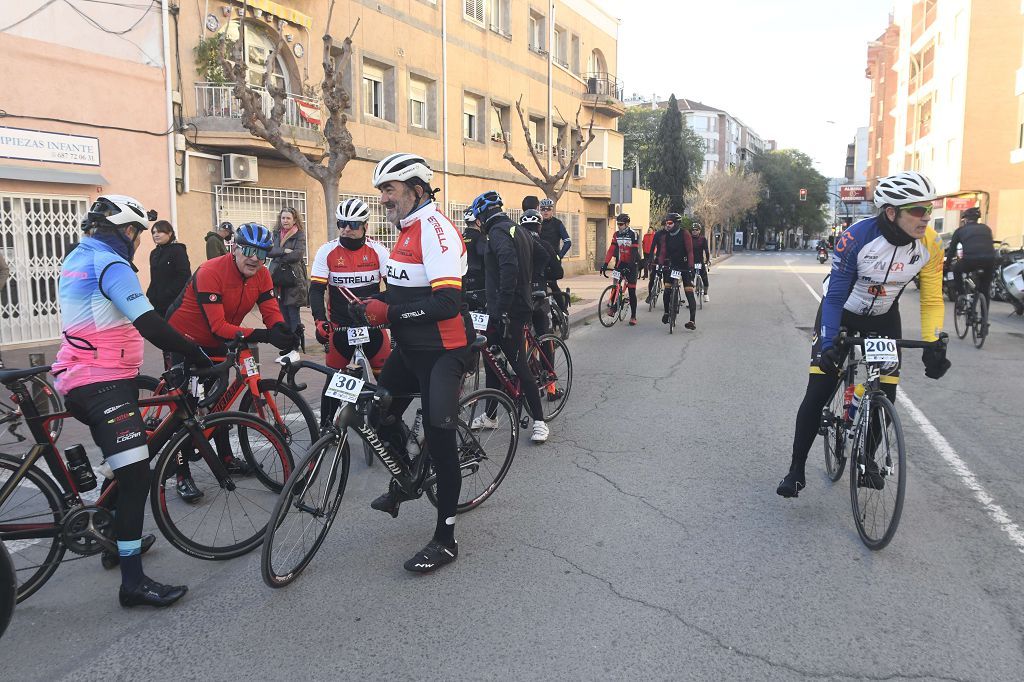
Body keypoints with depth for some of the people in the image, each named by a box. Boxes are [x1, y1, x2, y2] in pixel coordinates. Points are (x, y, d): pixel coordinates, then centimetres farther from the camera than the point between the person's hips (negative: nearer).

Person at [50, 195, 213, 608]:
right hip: (104, 384, -11)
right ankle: (133, 583, -11)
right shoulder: (111, 265, -16)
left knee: (124, 467, 24)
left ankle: (118, 542, 38)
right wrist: (199, 357, -21)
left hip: (78, 377, 11)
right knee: (135, 476, -12)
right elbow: (150, 325, -26)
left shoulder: (77, 258, 16)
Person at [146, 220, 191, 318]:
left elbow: (184, 277, -15)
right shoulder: (154, 253, 15)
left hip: (175, 302, -7)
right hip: (158, 303, 7)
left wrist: (167, 294, -18)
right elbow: (154, 279, 19)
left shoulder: (178, 250, -6)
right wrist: (150, 295, 5)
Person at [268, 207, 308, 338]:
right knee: (282, 313, 8)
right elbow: (269, 251, 0)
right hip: (278, 278, 5)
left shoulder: (299, 235, -1)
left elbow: (298, 254, -13)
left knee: (293, 312, -4)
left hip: (293, 278, -5)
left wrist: (278, 257, -6)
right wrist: (284, 251, -15)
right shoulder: (276, 234, 13)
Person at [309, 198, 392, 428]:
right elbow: (316, 289, -6)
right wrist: (320, 321, -21)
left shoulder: (377, 250, -4)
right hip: (339, 326, 0)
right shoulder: (327, 252, -4)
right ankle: (326, 427, 22)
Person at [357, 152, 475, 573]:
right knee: (381, 413, 17)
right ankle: (399, 486, 43)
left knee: (438, 437, -6)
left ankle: (445, 539, 6)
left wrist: (390, 312, -29)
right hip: (410, 347, 10)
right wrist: (374, 304, 2)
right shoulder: (409, 228, 12)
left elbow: (447, 303, -28)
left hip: (442, 352, -10)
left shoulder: (434, 229, -19)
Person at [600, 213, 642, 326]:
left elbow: (634, 252, -21)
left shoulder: (633, 234, -13)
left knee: (632, 291, -2)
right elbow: (611, 250, -4)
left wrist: (630, 266, -31)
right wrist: (605, 264, -15)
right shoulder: (616, 235, 2)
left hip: (631, 265, -4)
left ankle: (633, 316, 5)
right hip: (620, 263, 4)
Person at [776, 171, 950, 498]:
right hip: (841, 312, -3)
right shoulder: (856, 238, -30)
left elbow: (931, 299, -10)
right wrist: (829, 345, -36)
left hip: (883, 318, 4)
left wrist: (933, 345, -22)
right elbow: (835, 296, -27)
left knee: (885, 397, -3)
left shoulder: (929, 244, -19)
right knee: (818, 393, -10)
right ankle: (796, 469, 2)